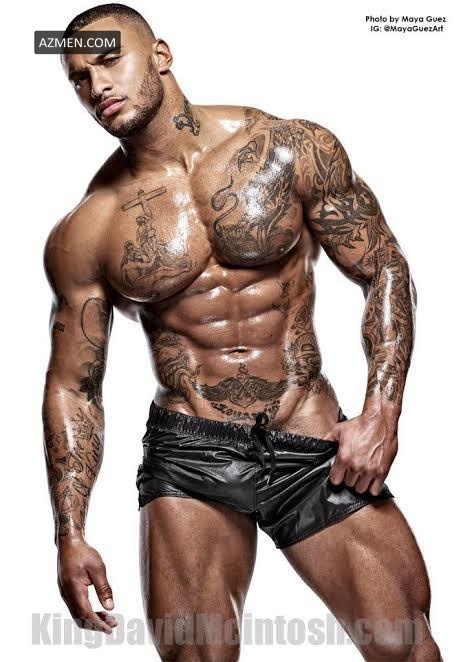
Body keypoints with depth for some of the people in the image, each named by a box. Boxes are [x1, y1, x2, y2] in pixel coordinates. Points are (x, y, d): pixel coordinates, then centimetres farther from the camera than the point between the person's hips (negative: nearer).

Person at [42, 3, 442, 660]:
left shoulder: (295, 150, -4)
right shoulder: (84, 234, -2)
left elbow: (385, 270, 2)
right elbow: (73, 386, 4)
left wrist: (381, 412, -9)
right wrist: (71, 534, -2)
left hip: (314, 444, 1)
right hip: (189, 456, 0)